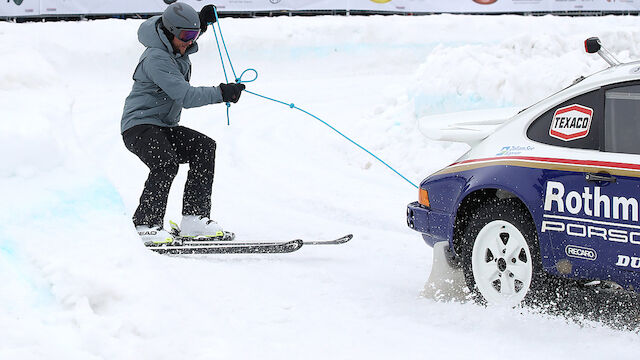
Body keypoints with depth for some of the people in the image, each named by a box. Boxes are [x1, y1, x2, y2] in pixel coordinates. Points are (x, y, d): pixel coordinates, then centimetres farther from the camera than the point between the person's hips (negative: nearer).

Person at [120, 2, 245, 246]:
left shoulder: (177, 47, 6)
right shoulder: (157, 59, -23)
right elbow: (186, 96, -30)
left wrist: (201, 22, 14)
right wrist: (221, 93, -31)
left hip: (164, 127, 9)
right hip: (138, 126, -9)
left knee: (204, 147, -8)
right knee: (166, 162, -33)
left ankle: (194, 218, -10)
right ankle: (146, 226, -25)